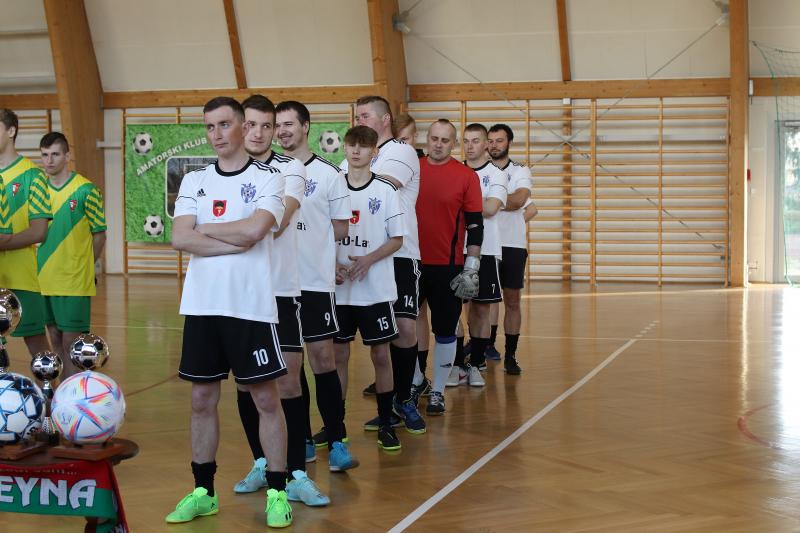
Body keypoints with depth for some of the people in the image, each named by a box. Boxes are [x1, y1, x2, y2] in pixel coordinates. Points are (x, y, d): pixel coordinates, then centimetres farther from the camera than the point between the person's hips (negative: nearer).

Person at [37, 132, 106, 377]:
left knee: (71, 342, -3)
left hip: (74, 281, -5)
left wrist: (84, 266, 2)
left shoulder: (85, 190, -7)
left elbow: (99, 234, -1)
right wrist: (42, 265, 8)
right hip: (45, 280, 5)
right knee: (55, 340, 12)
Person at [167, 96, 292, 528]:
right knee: (202, 400, 9)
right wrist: (238, 242, -11)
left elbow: (253, 230, -17)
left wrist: (204, 229, -4)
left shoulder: (268, 178, -1)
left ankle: (277, 493, 10)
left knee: (267, 399, 0)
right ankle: (202, 492, 21)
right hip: (202, 305, 4)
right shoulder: (194, 181, 10)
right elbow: (181, 238, -4)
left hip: (251, 306, -4)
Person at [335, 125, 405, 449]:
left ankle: (385, 424, 13)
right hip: (339, 288, 2)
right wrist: (332, 264, -9)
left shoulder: (386, 190, -2)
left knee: (381, 354, 3)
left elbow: (397, 239, -1)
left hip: (376, 289, -2)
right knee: (338, 354, 7)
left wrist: (368, 260, -15)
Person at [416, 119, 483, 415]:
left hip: (448, 267, -2)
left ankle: (437, 392, 16)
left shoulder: (466, 176, -2)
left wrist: (471, 268, -6)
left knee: (445, 331, 5)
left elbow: (475, 225, -1)